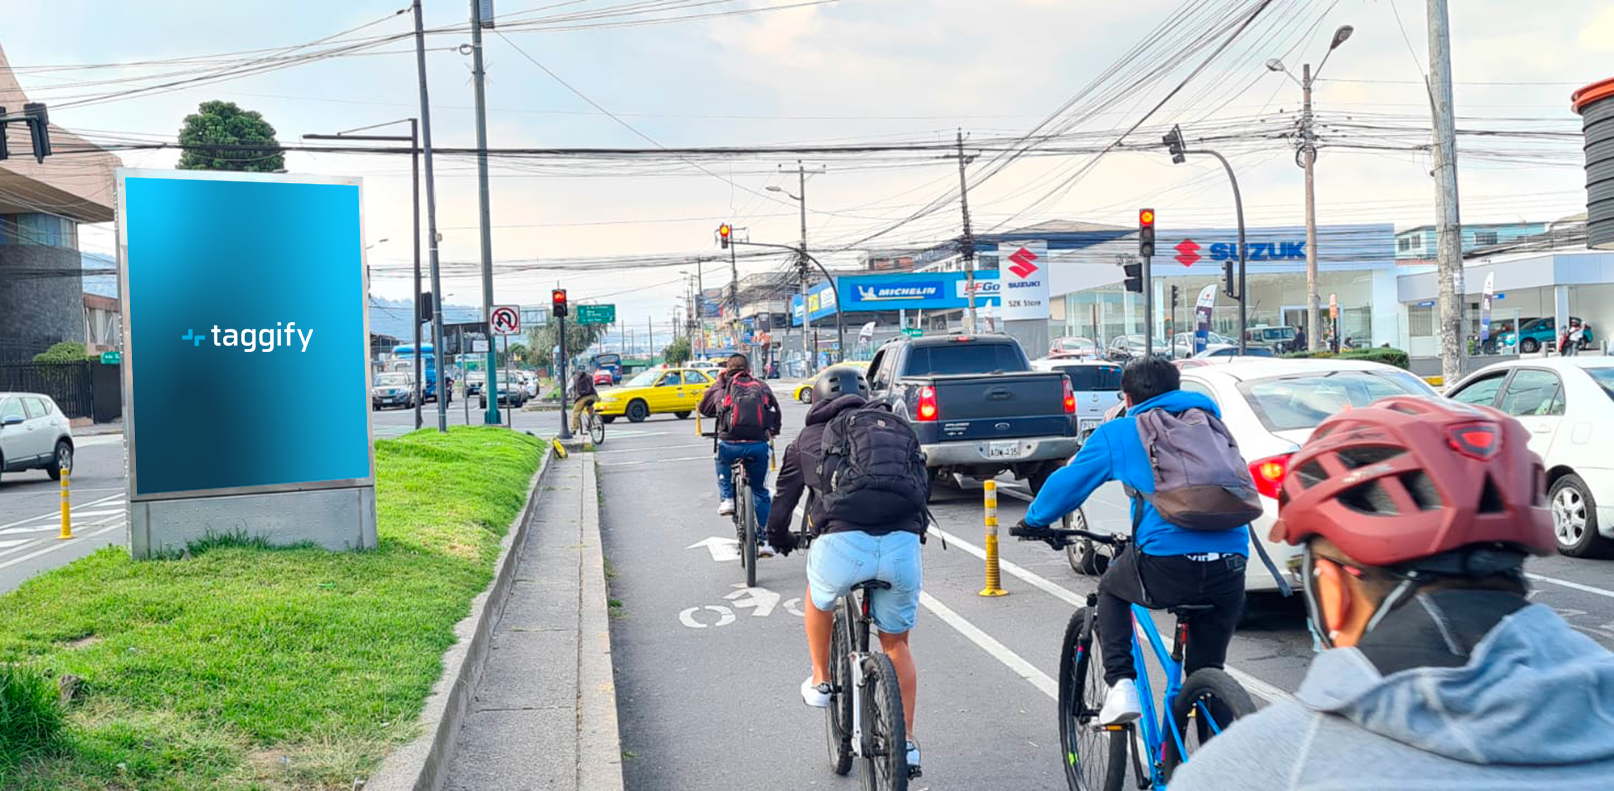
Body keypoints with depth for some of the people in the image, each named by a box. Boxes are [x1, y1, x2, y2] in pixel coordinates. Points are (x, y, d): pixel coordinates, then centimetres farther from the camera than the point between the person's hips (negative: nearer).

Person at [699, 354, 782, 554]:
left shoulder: (722, 388, 10)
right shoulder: (761, 386, 15)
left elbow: (704, 407, 25)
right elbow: (776, 413, 23)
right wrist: (773, 431, 43)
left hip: (730, 445, -1)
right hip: (758, 445, 1)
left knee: (722, 463, 37)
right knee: (760, 492, 18)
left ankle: (726, 498, 21)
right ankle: (764, 539, 14)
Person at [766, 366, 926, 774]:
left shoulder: (807, 441, 21)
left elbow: (781, 506, 27)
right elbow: (922, 487, 31)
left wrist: (780, 539, 47)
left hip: (842, 543, -2)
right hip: (903, 544, 2)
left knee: (820, 598, 34)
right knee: (896, 642, 22)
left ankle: (820, 682, 39)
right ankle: (907, 742, 26)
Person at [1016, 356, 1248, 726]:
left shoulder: (1119, 433, 10)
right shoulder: (1210, 422, 23)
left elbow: (1067, 484, 16)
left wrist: (1034, 520, 35)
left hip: (1166, 569, -4)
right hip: (1230, 569, 4)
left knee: (1111, 590, 29)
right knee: (1208, 675, 22)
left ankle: (1120, 685, 14)